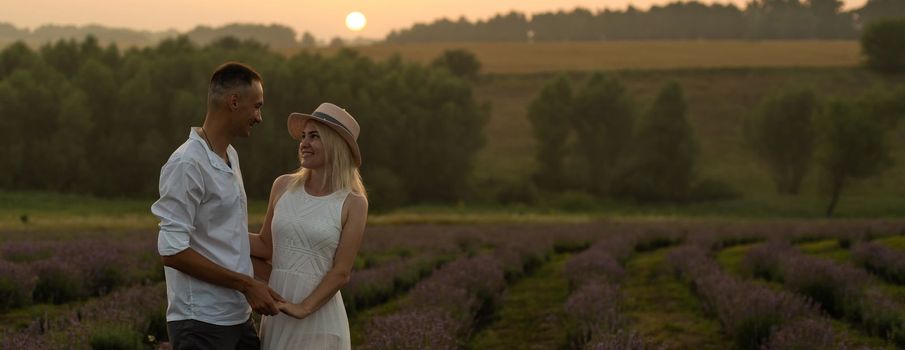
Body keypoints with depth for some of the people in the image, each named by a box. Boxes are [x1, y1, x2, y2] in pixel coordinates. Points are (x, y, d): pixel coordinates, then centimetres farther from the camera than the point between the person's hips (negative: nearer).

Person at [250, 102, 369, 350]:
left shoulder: (353, 203, -6)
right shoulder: (283, 186, 4)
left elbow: (341, 272, -9)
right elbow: (266, 247, 13)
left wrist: (303, 308, -18)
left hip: (319, 313, -4)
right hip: (276, 313, 4)